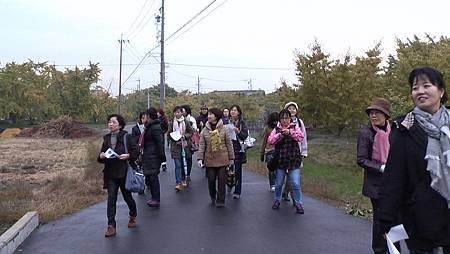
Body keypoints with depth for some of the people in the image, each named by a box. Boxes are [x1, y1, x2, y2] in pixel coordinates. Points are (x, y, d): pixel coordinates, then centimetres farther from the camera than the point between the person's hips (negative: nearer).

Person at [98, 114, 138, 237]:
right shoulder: (106, 138, 8)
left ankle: (133, 216, 39)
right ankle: (111, 226, 1)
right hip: (110, 173, 3)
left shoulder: (126, 137, -6)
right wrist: (101, 156, -8)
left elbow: (136, 151, -5)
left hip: (123, 172, -3)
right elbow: (101, 158, 14)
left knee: (127, 196, 12)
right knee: (111, 198, -2)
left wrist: (128, 156, -21)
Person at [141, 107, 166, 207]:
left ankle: (156, 200, 3)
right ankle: (154, 197, 25)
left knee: (153, 176, -4)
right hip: (149, 155, 10)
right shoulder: (150, 126, 12)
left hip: (153, 156, -10)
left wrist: (161, 155, -18)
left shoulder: (155, 128, -18)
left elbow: (160, 143, -20)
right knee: (150, 176, 15)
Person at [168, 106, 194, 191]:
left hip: (185, 146, 1)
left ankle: (183, 180, 31)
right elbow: (169, 134, 7)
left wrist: (184, 136, -12)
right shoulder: (171, 123, 3)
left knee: (184, 164, 12)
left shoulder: (186, 122, 0)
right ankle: (178, 183, -9)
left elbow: (191, 132, 5)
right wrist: (175, 139, -11)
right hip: (175, 146, -1)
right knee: (178, 165, -7)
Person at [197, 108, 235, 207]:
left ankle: (220, 201, 12)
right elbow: (201, 145, 3)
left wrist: (231, 158, 3)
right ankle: (213, 198, 31)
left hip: (222, 159, -2)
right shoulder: (205, 130, 3)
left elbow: (229, 144, 3)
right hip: (210, 159, 2)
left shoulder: (224, 129, -2)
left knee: (221, 180, 1)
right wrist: (200, 158, -5)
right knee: (211, 179, 8)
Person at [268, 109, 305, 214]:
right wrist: (280, 135, -20)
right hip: (280, 160, 2)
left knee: (296, 184, -5)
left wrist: (290, 132, -26)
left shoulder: (294, 127, 3)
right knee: (279, 184, 13)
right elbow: (270, 140, -8)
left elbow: (301, 136, -14)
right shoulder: (276, 129, 6)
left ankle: (298, 203, 9)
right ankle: (277, 200, 34)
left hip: (294, 160, -2)